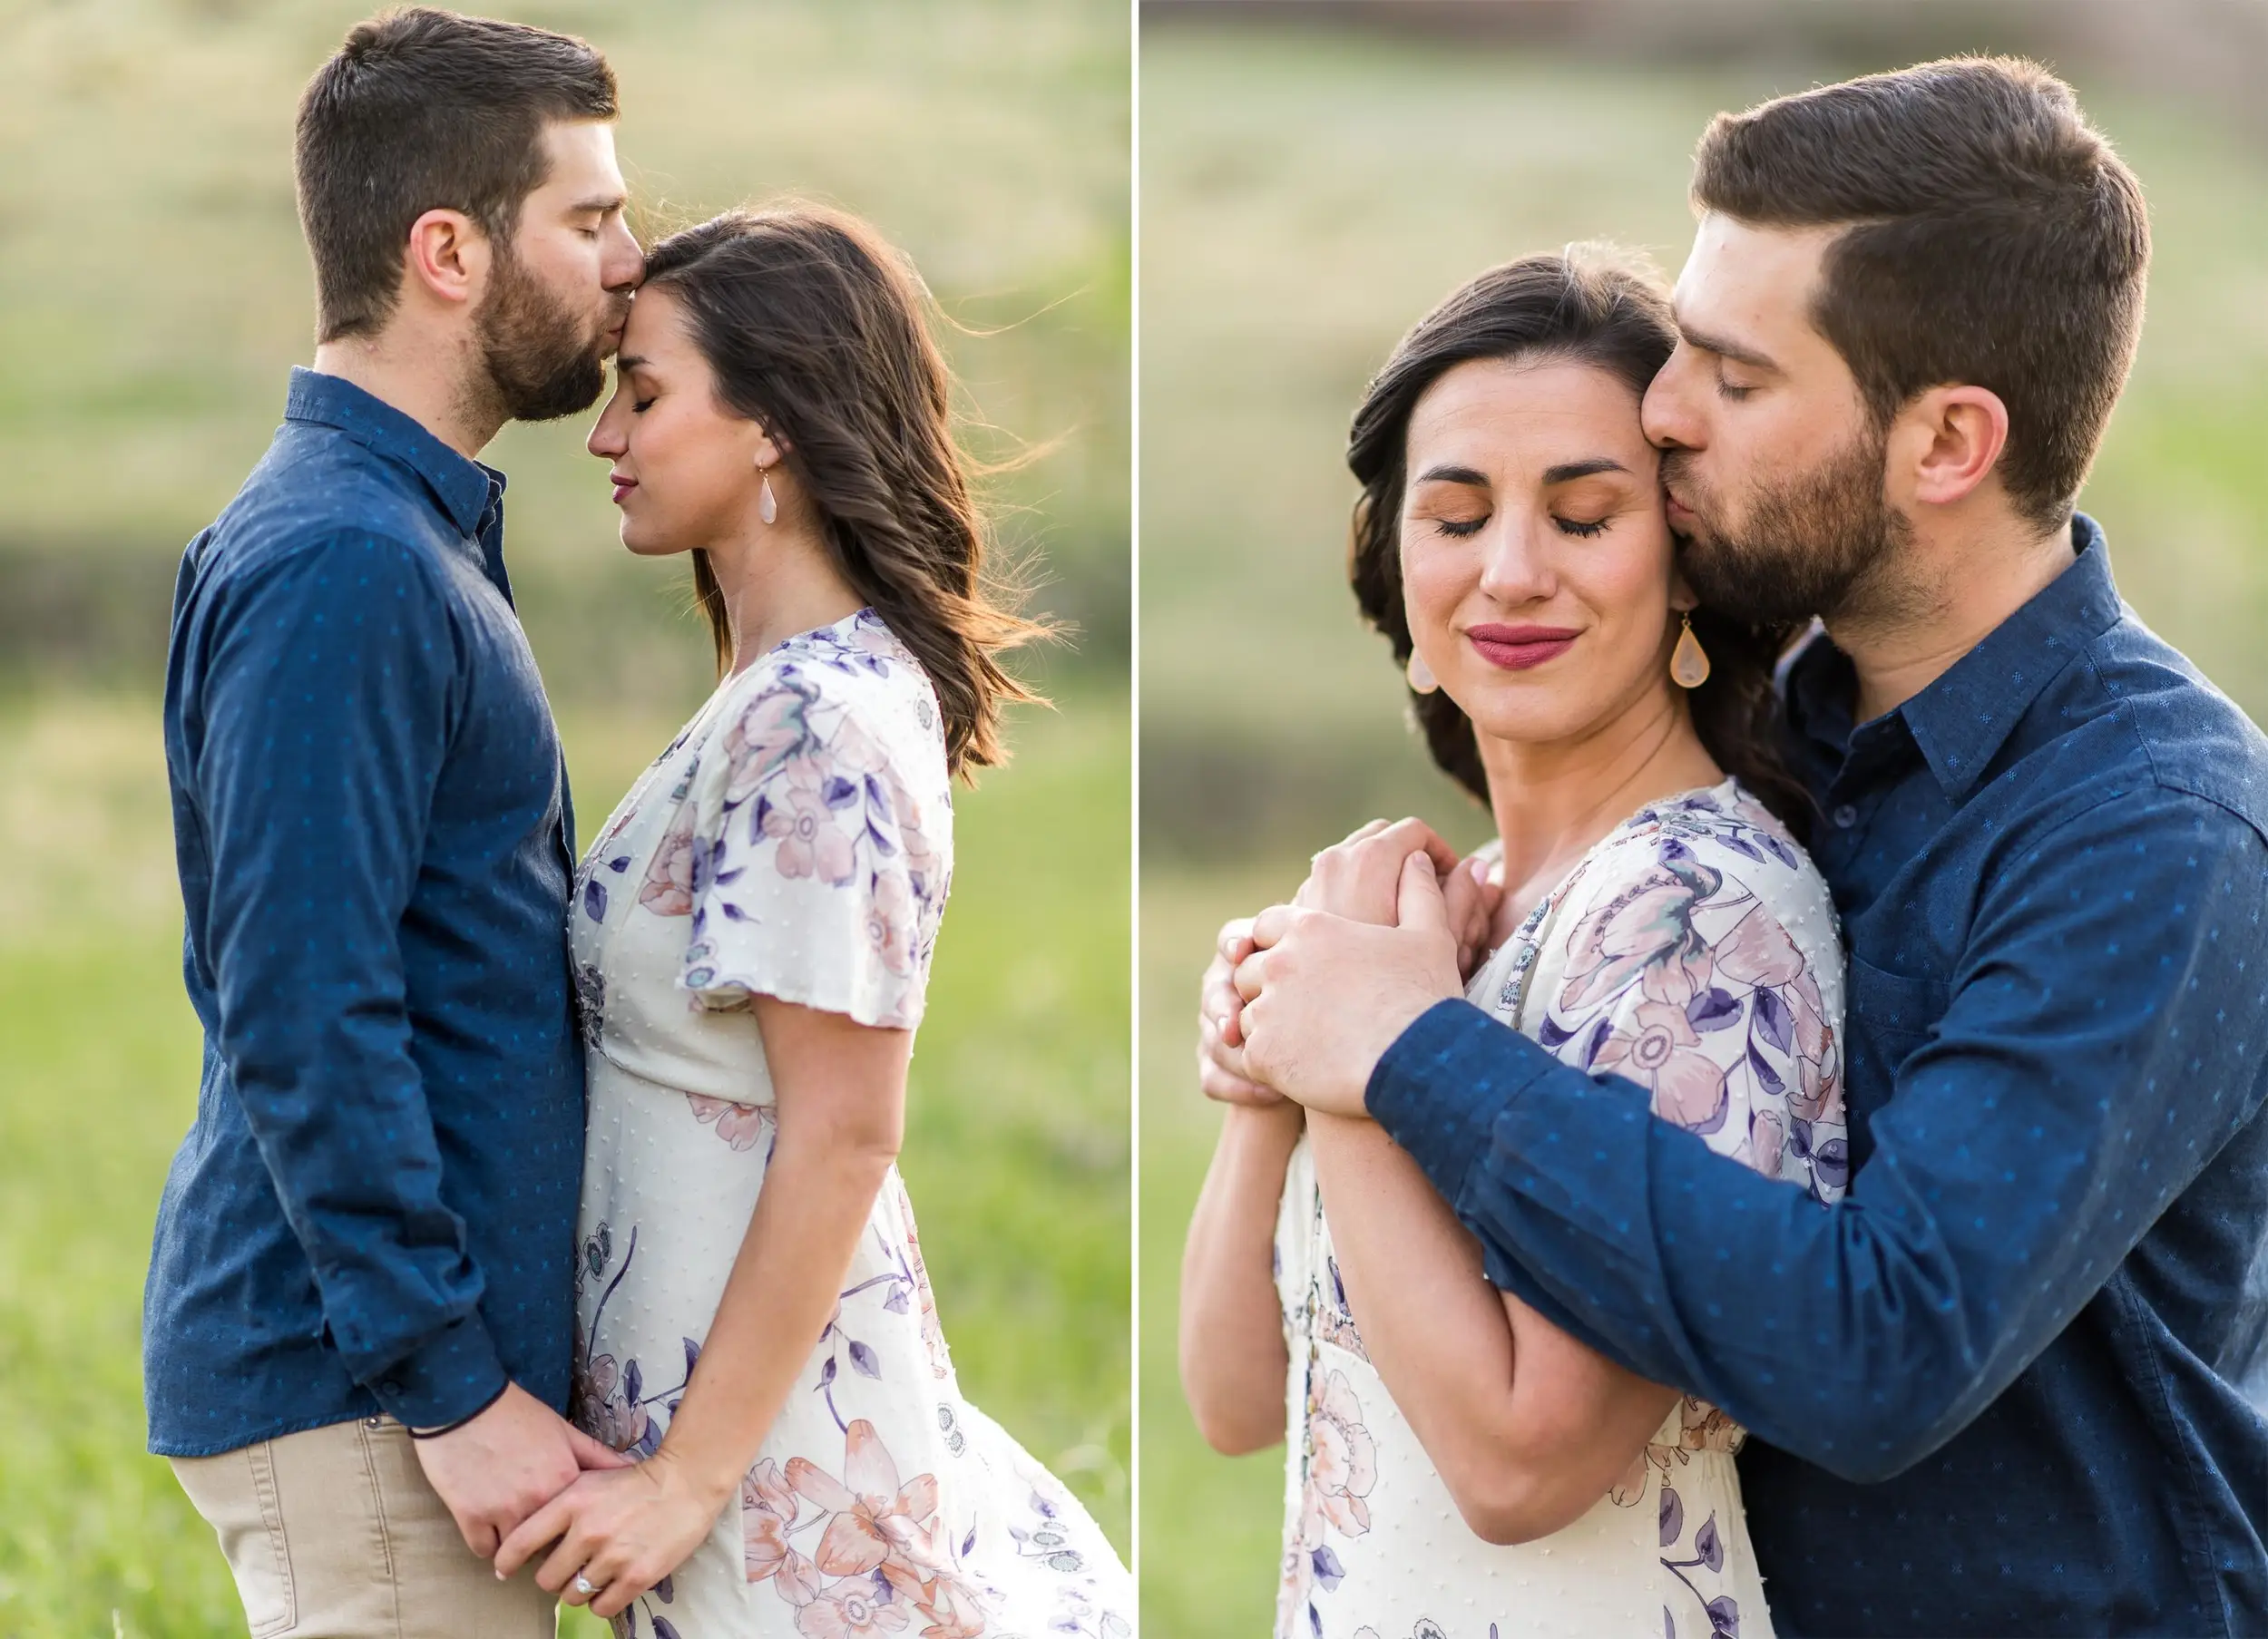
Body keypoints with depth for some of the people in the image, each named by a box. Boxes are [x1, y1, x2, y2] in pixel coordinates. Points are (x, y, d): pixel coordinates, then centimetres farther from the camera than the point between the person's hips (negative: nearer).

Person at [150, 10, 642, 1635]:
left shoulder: (410, 537, 15)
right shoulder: (340, 564, -17)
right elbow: (301, 1023, -22)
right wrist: (450, 1386, -21)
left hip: (418, 1355, 10)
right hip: (359, 1385, -10)